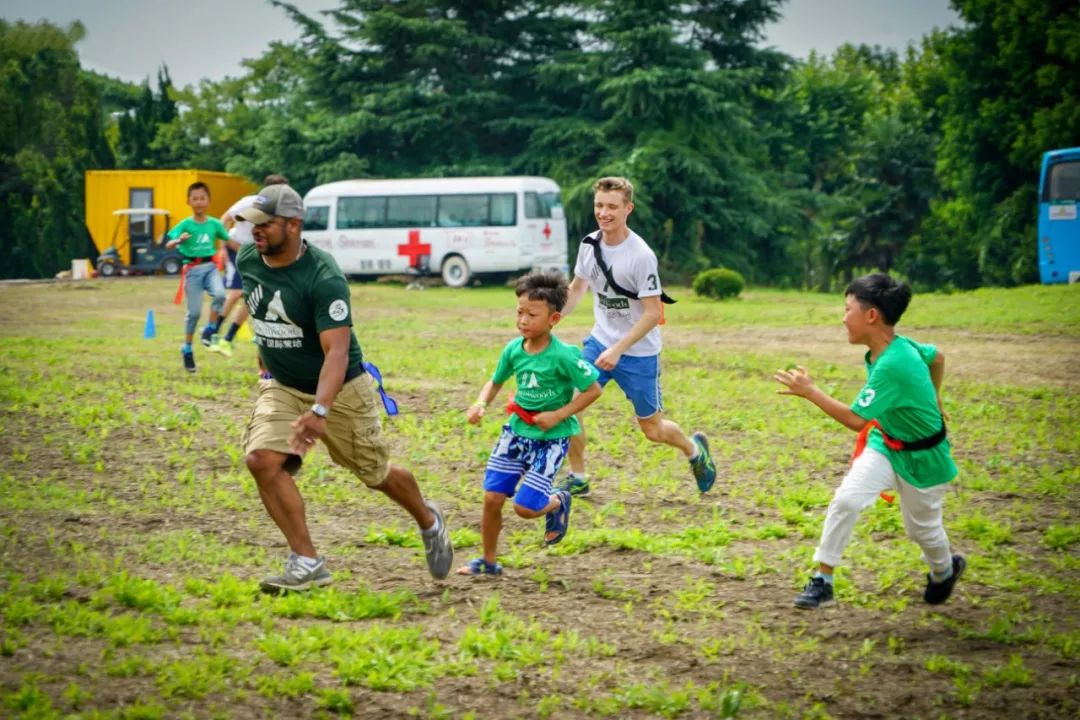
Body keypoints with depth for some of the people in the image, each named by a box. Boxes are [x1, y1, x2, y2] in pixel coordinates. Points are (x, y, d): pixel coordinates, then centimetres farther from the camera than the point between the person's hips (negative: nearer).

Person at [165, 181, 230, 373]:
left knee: (220, 294, -28)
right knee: (194, 311, 1)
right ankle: (187, 348, 19)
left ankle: (210, 330, -7)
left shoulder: (214, 224, 4)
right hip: (192, 269, -2)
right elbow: (168, 245, -15)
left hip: (210, 266, 2)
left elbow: (228, 240, 17)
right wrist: (179, 240, -36)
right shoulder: (185, 225, -5)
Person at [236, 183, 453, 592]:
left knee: (376, 474, 10)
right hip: (282, 389, 5)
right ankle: (307, 564, -14)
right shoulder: (247, 261, -7)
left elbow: (336, 351, -35)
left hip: (341, 391, -5)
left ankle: (428, 521, 43)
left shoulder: (324, 278, -28)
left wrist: (319, 411, -47)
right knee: (263, 459, -20)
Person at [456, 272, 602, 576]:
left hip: (551, 438, -5)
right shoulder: (514, 349, -4)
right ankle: (488, 561, 19)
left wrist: (558, 416, -17)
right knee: (492, 497, 0)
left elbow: (593, 390, -12)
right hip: (517, 430, 5)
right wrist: (481, 403, -7)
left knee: (525, 507, -10)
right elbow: (496, 382, 13)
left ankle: (559, 502, 24)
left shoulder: (564, 355, -20)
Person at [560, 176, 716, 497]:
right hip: (599, 341, 5)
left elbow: (652, 313, -21)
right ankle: (577, 479, 6)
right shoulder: (589, 244, -3)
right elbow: (577, 288, 14)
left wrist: (618, 350, -27)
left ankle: (695, 450, 38)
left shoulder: (641, 255, -22)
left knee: (652, 429, 5)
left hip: (638, 352, -5)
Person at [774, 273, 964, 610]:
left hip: (921, 457, -7)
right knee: (845, 499, -14)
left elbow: (855, 419, -34)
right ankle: (822, 581, -8)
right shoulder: (900, 344, -10)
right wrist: (929, 399, 24)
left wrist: (810, 391, -30)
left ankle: (945, 569, 48)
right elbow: (937, 357, 10)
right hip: (885, 443, 7)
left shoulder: (892, 365, -35)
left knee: (922, 527, 15)